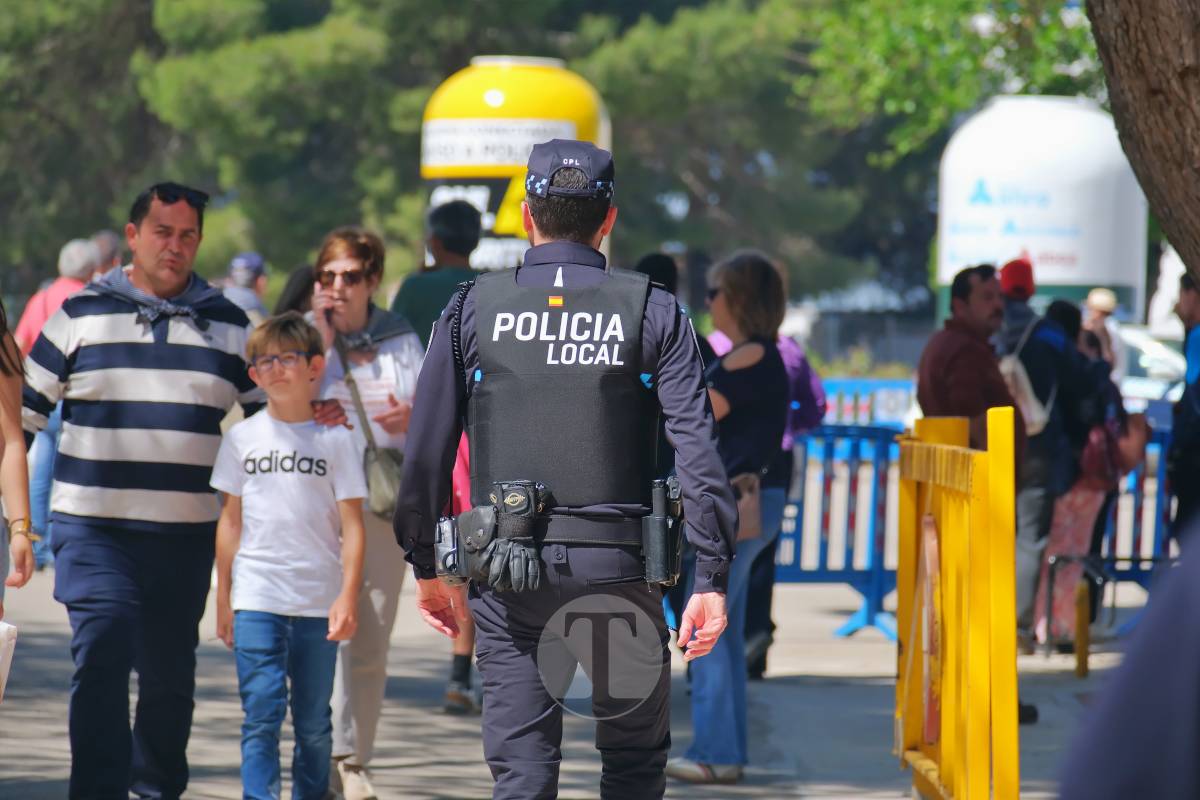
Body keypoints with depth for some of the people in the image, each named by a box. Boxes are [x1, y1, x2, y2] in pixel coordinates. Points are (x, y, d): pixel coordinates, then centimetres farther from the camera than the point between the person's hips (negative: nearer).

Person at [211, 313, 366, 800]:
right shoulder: (242, 439, 7)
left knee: (314, 720, 6)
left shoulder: (336, 440, 2)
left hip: (319, 602, 0)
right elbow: (231, 520, 11)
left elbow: (352, 523, 0)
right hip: (256, 598, 0)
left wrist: (348, 595, -9)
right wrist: (223, 598, 9)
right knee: (261, 713, -8)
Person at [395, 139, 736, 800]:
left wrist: (425, 567, 13)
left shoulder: (472, 310, 3)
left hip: (506, 570, 1)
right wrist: (711, 576, -5)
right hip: (617, 568, -1)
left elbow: (425, 453, 4)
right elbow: (698, 450, -7)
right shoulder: (654, 313, 0)